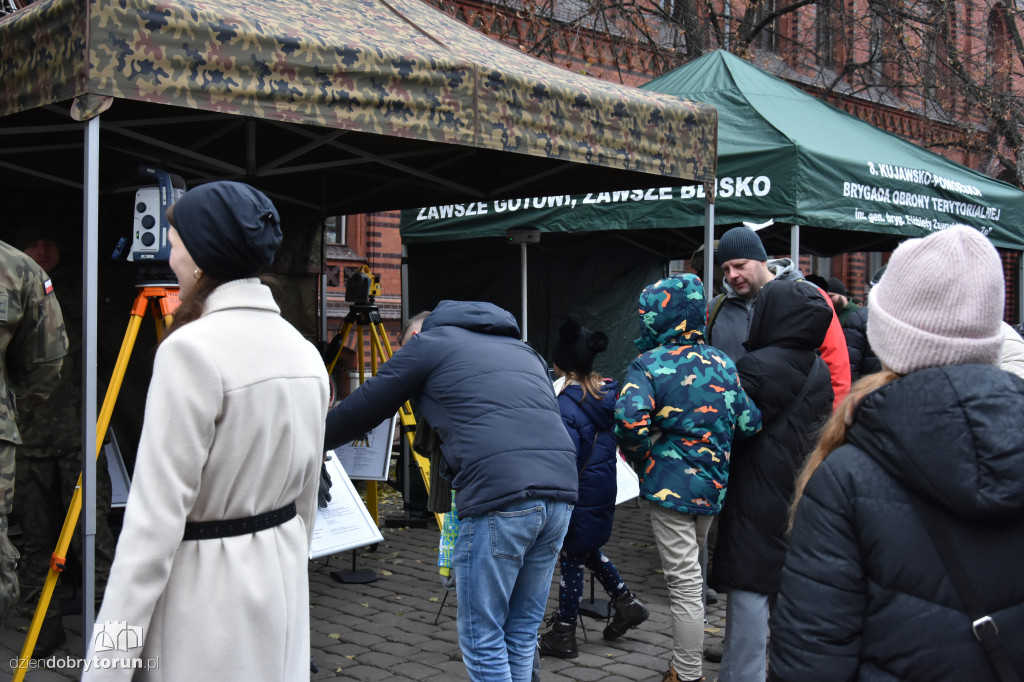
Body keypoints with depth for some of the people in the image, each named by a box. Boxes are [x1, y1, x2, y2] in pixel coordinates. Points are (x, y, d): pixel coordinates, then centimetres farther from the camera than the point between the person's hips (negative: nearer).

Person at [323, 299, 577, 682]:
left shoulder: (432, 342, 12)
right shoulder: (523, 350, 30)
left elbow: (364, 409, 15)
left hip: (499, 497, -7)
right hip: (561, 492, 7)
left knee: (482, 637, 4)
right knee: (522, 629, 17)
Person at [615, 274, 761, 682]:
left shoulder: (649, 365, -13)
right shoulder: (722, 362, 4)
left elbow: (630, 419, -29)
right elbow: (750, 422, 3)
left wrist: (643, 458, -11)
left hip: (670, 486, -6)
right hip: (713, 484, 7)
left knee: (684, 583, 1)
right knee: (690, 576, 23)